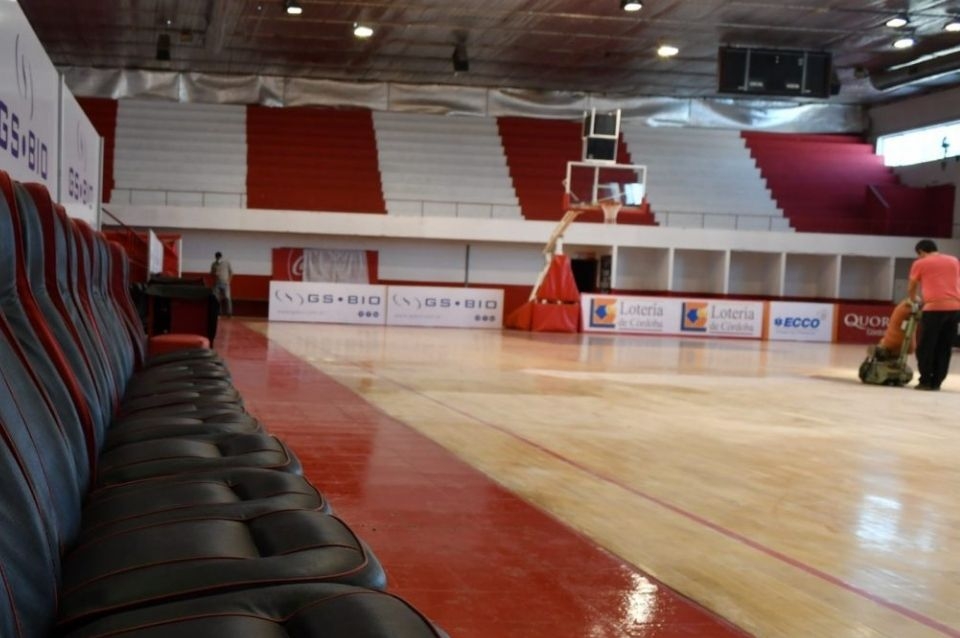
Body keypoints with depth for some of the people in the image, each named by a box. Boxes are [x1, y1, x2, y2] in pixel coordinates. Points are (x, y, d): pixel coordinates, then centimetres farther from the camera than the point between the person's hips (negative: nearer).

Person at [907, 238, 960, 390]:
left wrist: (915, 300, 40)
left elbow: (911, 289, 20)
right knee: (944, 348, 10)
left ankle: (925, 381, 4)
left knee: (925, 347, 5)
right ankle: (936, 382, 11)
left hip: (934, 307, -4)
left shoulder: (920, 263, 10)